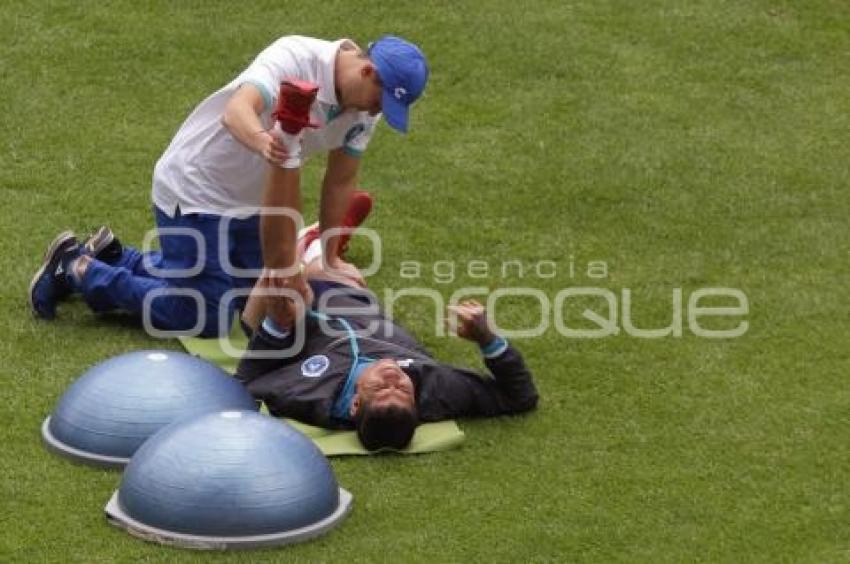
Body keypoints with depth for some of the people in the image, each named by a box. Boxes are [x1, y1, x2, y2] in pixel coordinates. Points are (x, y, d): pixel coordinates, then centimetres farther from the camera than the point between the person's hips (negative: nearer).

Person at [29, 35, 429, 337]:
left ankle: (112, 258, 32)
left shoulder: (364, 104, -8)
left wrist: (331, 256, 1)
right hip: (195, 192, -8)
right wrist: (262, 142, -69)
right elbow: (237, 110, -48)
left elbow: (340, 180, 2)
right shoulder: (295, 59, -31)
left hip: (248, 201, 9)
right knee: (205, 319, -9)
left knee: (247, 294, 19)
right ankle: (78, 269, 7)